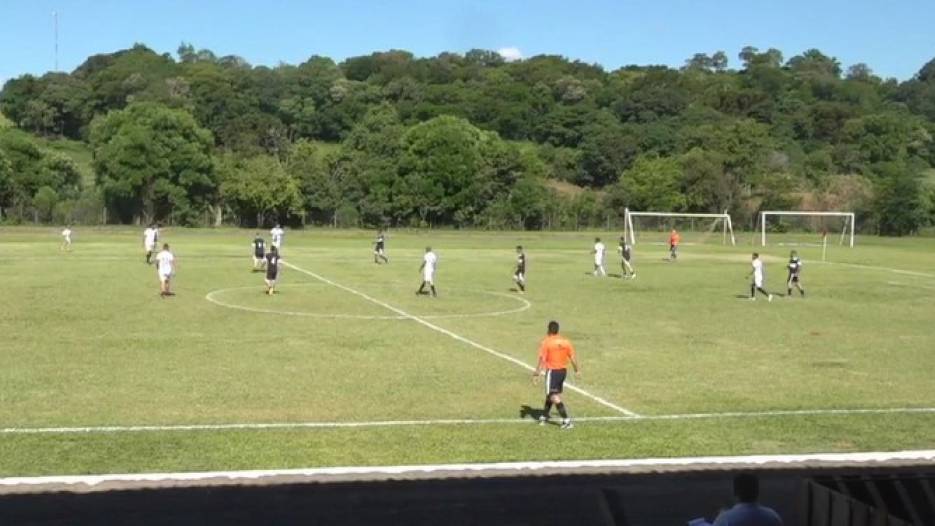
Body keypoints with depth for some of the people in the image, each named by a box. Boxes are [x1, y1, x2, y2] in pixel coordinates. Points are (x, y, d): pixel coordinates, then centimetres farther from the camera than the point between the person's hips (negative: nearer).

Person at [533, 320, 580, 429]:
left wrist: (537, 373, -15)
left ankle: (567, 420, -15)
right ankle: (544, 417, 33)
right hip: (563, 370, 6)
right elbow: (572, 357, 7)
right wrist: (577, 370, 20)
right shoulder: (565, 342, 4)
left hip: (552, 371, -6)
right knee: (550, 394, 21)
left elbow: (542, 359, -17)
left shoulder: (546, 342, -11)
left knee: (554, 397, -5)